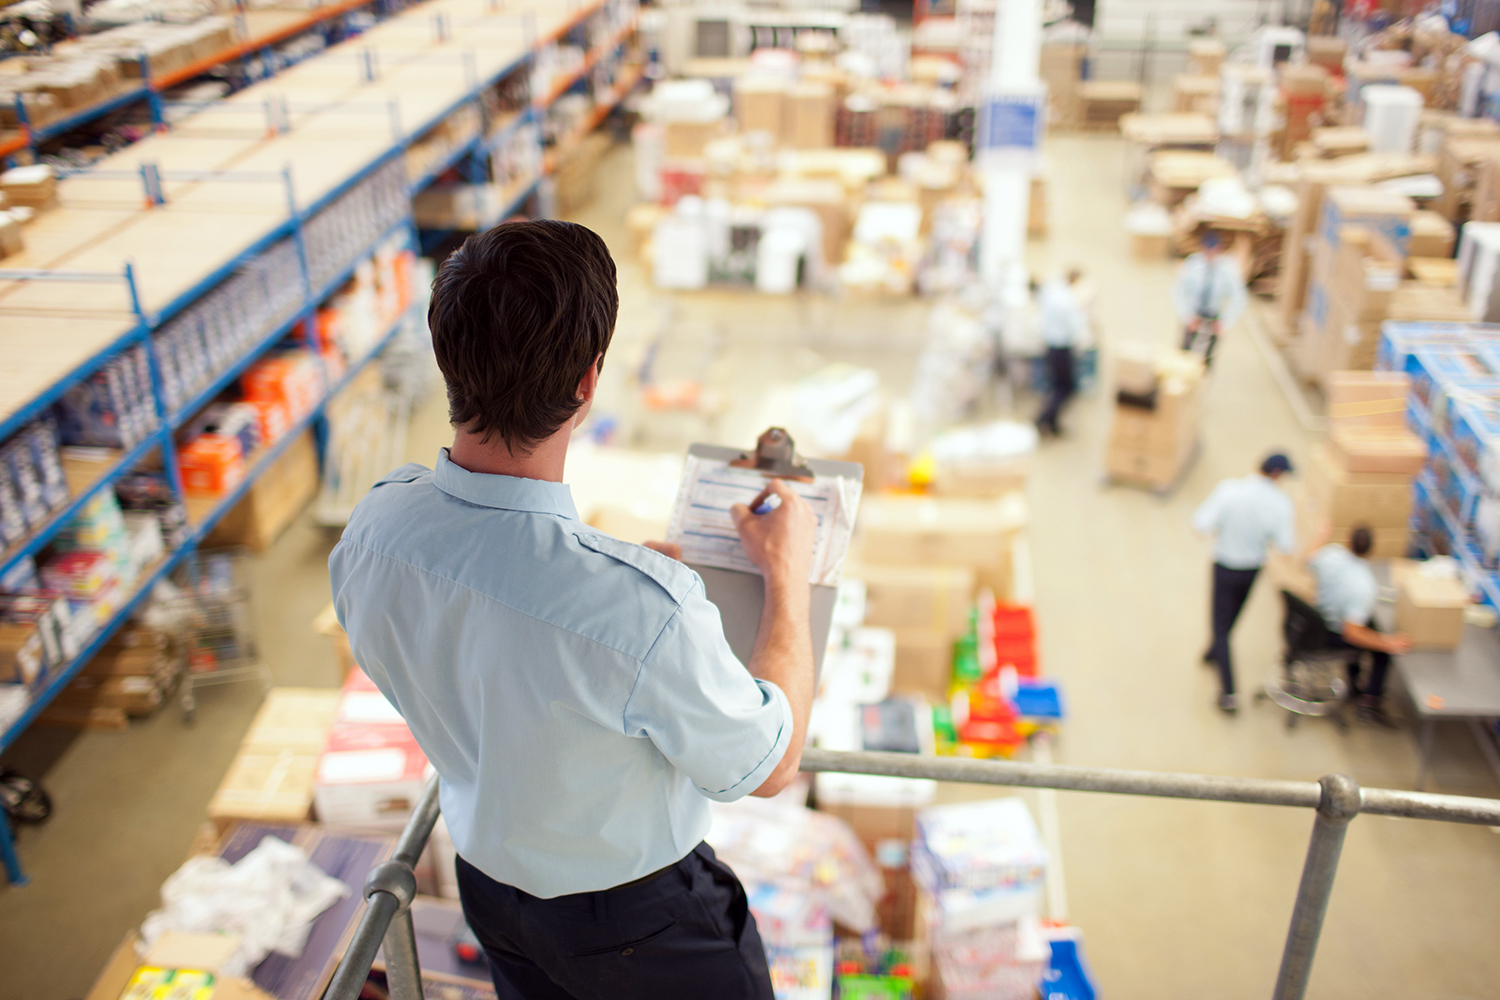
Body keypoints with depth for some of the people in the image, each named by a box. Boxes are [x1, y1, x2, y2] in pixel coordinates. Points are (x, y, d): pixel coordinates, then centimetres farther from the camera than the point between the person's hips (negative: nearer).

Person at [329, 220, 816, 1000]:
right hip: (637, 922, -5)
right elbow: (771, 767, -21)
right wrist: (787, 576, -10)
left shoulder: (371, 530, -21)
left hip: (489, 878, 6)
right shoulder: (641, 610, -42)